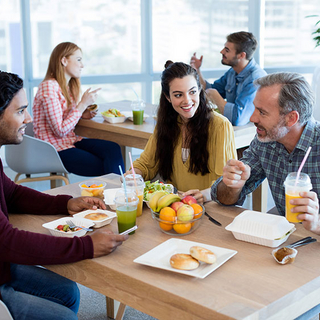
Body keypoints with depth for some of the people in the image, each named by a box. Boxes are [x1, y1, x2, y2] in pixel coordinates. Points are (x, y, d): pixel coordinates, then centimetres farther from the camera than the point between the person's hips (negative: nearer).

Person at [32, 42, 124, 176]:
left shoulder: (68, 86, 12)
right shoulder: (49, 87, -16)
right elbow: (60, 130, -19)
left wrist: (82, 114, 1)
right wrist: (83, 104, -16)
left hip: (71, 141, 8)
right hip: (55, 149, -8)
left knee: (113, 149, -17)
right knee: (106, 168, -17)